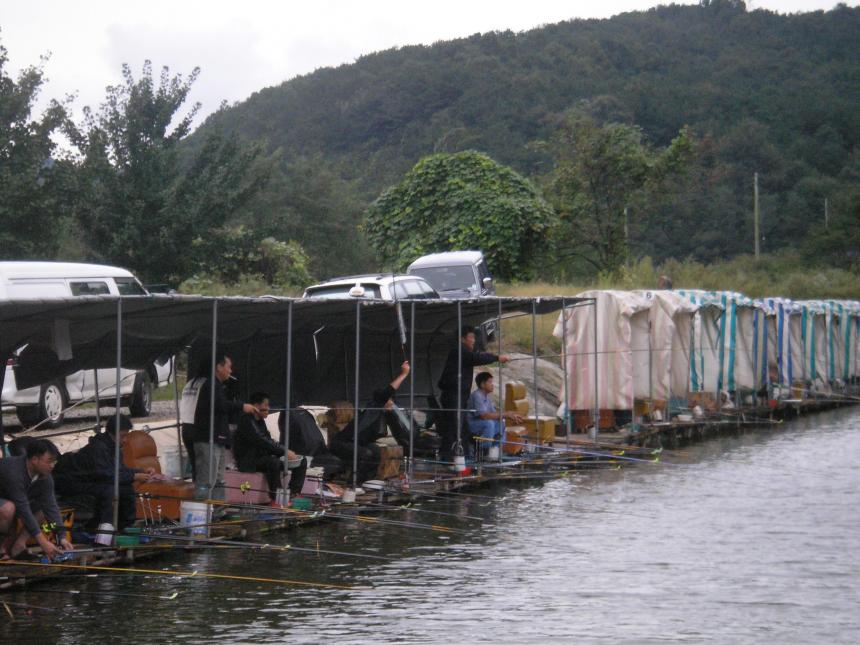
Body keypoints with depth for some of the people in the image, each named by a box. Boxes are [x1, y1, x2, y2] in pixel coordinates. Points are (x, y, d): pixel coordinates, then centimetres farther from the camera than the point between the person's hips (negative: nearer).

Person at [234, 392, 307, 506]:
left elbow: (269, 442, 13)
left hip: (261, 458, 9)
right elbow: (261, 442, -25)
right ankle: (275, 498, -32)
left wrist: (286, 452, -6)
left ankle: (293, 495, -9)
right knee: (273, 462, -40)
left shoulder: (261, 422, 15)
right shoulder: (246, 421, -14)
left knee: (302, 461, 0)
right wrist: (284, 451, -27)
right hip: (247, 461, -9)